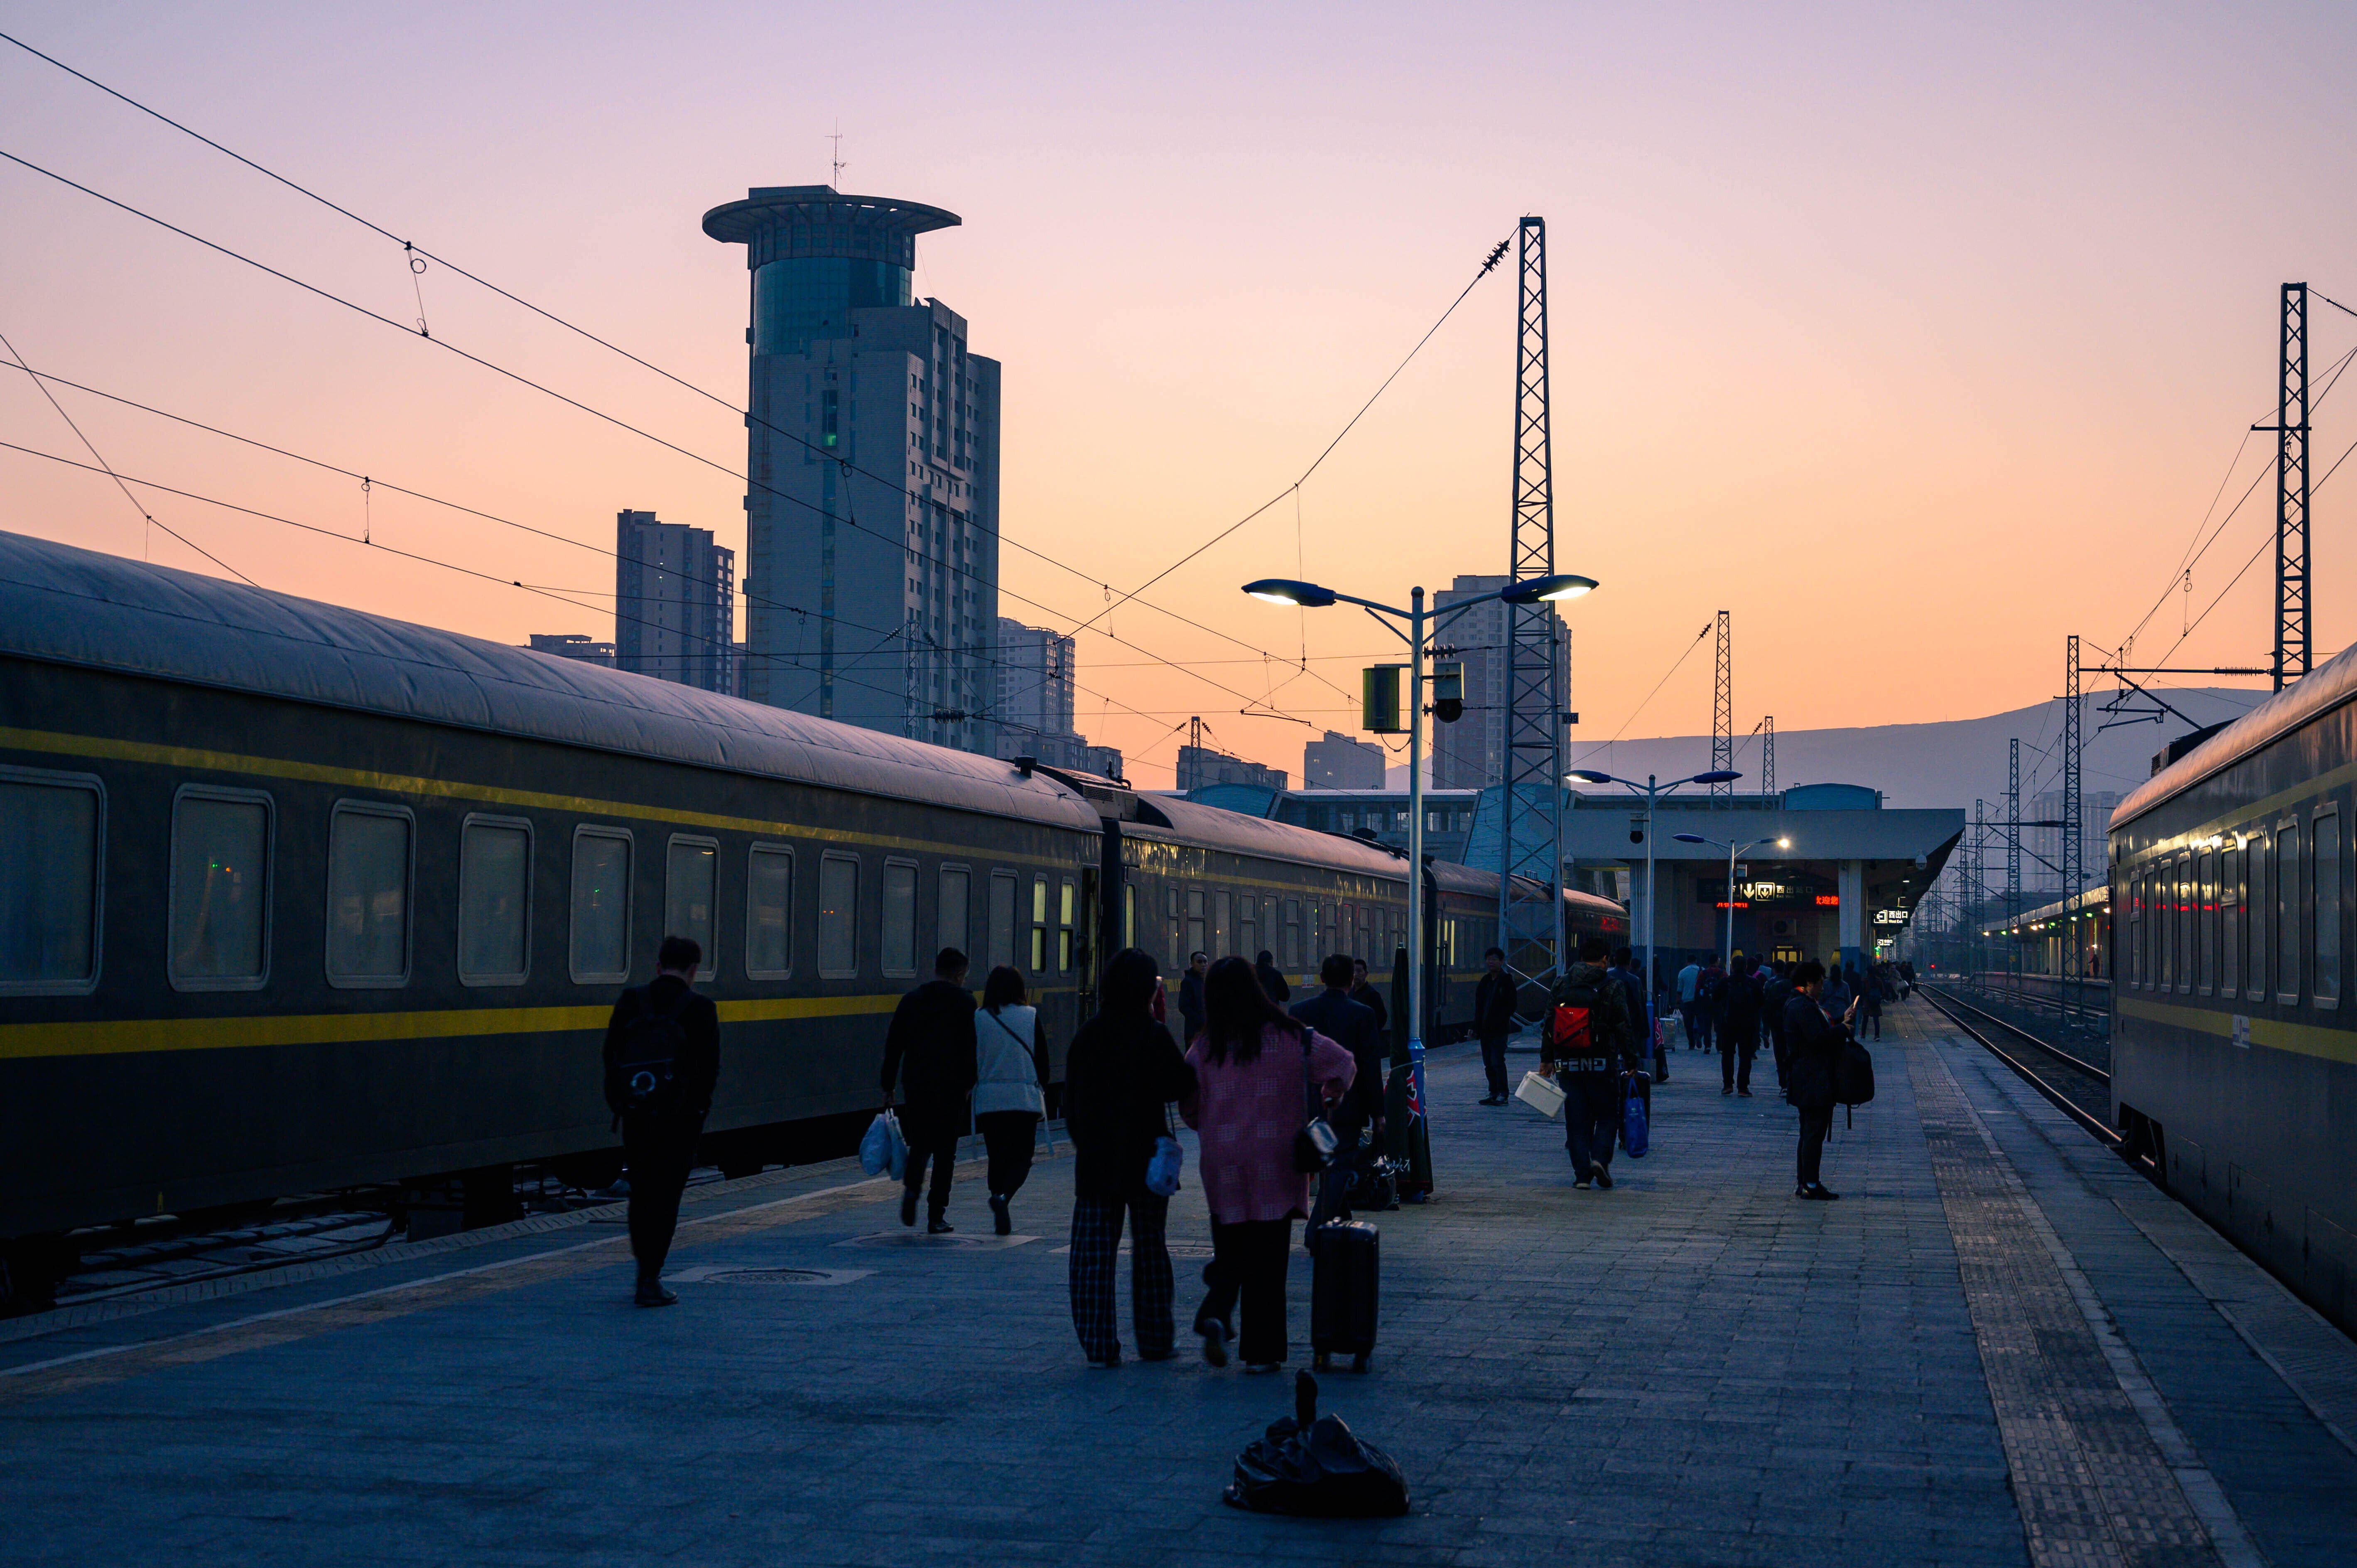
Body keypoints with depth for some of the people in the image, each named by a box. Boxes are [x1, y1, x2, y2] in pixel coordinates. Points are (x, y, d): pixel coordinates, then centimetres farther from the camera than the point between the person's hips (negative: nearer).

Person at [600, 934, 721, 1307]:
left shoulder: (630, 1001, 1)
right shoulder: (700, 1008, -7)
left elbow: (611, 1058, 4)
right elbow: (710, 1067, -7)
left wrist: (618, 1107, 12)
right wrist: (698, 1109, 6)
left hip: (636, 1117, 3)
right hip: (679, 1119, -3)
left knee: (640, 1195, 16)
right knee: (665, 1197, 3)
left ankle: (645, 1273, 22)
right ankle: (650, 1281, 0)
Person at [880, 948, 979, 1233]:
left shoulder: (911, 1000, 8)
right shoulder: (964, 1001, -3)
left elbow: (893, 1046, 7)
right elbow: (971, 1047, -9)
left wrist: (888, 1088, 11)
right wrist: (969, 1084, -1)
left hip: (916, 1084, 3)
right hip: (951, 1086, -3)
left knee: (920, 1143, 19)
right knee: (945, 1151, 3)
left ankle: (911, 1188, -7)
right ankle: (937, 1217, 1)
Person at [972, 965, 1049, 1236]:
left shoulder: (979, 1019, -1)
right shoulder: (1031, 1017, -2)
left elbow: (971, 1062, 2)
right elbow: (1043, 1061, 1)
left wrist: (968, 1090, 16)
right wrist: (1042, 1093, 13)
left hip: (989, 1099, 1)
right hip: (1025, 1098, -1)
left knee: (997, 1158, 11)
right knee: (1022, 1156, 4)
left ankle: (1002, 1219, 12)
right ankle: (1004, 1196, -24)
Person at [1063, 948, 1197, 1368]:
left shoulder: (1086, 1036, 1)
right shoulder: (1153, 1036, -12)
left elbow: (1071, 1100, 6)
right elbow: (1181, 1087, -17)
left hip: (1095, 1159, 2)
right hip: (1146, 1159, -2)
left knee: (1094, 1251, 4)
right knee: (1150, 1247, 10)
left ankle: (1099, 1345, 0)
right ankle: (1155, 1340, 16)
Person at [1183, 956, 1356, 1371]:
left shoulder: (1204, 1049, -2)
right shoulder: (1289, 1038, -3)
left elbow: (1189, 1108, 3)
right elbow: (1344, 1065, 3)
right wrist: (1325, 1104, 18)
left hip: (1223, 1167, 1)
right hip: (1275, 1165, -1)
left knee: (1228, 1253, 15)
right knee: (1267, 1258, 4)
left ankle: (1215, 1315, -9)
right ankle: (1262, 1352, 4)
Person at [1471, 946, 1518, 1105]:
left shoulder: (1506, 981, -4)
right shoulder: (1485, 981, 16)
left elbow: (1511, 1005, -7)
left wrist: (1501, 1020, -16)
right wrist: (1476, 1027, 12)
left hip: (1500, 1030, -7)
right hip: (1485, 1029, 7)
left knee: (1497, 1061, -12)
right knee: (1488, 1063, 8)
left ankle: (1502, 1094, -8)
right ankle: (1494, 1093, 14)